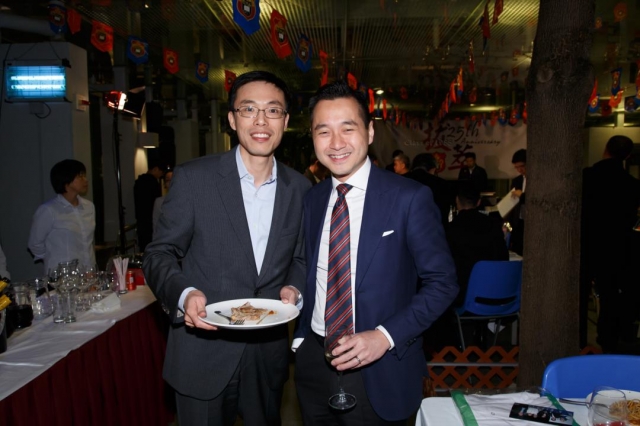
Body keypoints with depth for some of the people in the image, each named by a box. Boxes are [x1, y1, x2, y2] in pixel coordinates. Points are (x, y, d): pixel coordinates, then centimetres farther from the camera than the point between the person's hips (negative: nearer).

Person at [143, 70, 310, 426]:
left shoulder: (299, 188, 0)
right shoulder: (192, 177, -9)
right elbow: (159, 254, -6)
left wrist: (293, 288, -10)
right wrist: (184, 294, -24)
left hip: (268, 354, 3)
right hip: (202, 355, -3)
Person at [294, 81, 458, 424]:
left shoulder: (410, 197, -13)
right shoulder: (312, 199, 3)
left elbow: (442, 281, -11)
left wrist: (385, 336, -20)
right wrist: (301, 336, 5)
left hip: (378, 370, -4)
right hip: (312, 360, 5)